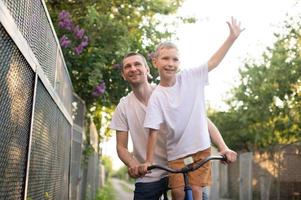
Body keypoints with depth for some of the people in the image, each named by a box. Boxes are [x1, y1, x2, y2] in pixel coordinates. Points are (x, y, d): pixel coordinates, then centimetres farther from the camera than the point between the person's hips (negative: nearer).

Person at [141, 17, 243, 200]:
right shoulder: (157, 96, -8)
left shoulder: (191, 77, -2)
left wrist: (232, 36, -6)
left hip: (201, 147, 1)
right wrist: (149, 161, -12)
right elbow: (154, 130, -9)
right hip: (177, 152, -1)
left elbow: (214, 61, -1)